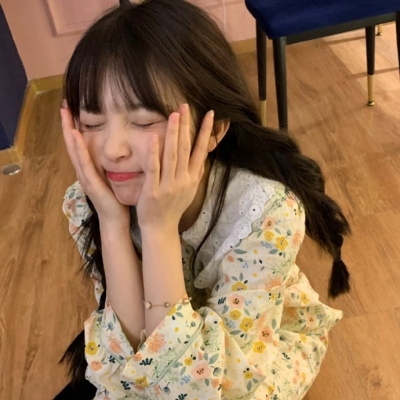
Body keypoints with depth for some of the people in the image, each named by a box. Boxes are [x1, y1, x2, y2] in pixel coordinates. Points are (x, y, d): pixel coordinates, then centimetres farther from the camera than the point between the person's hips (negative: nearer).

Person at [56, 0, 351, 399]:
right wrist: (114, 221, -36)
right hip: (161, 340, 3)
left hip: (269, 338, -2)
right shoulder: (88, 203, -22)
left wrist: (159, 227, -41)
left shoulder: (267, 210, -33)